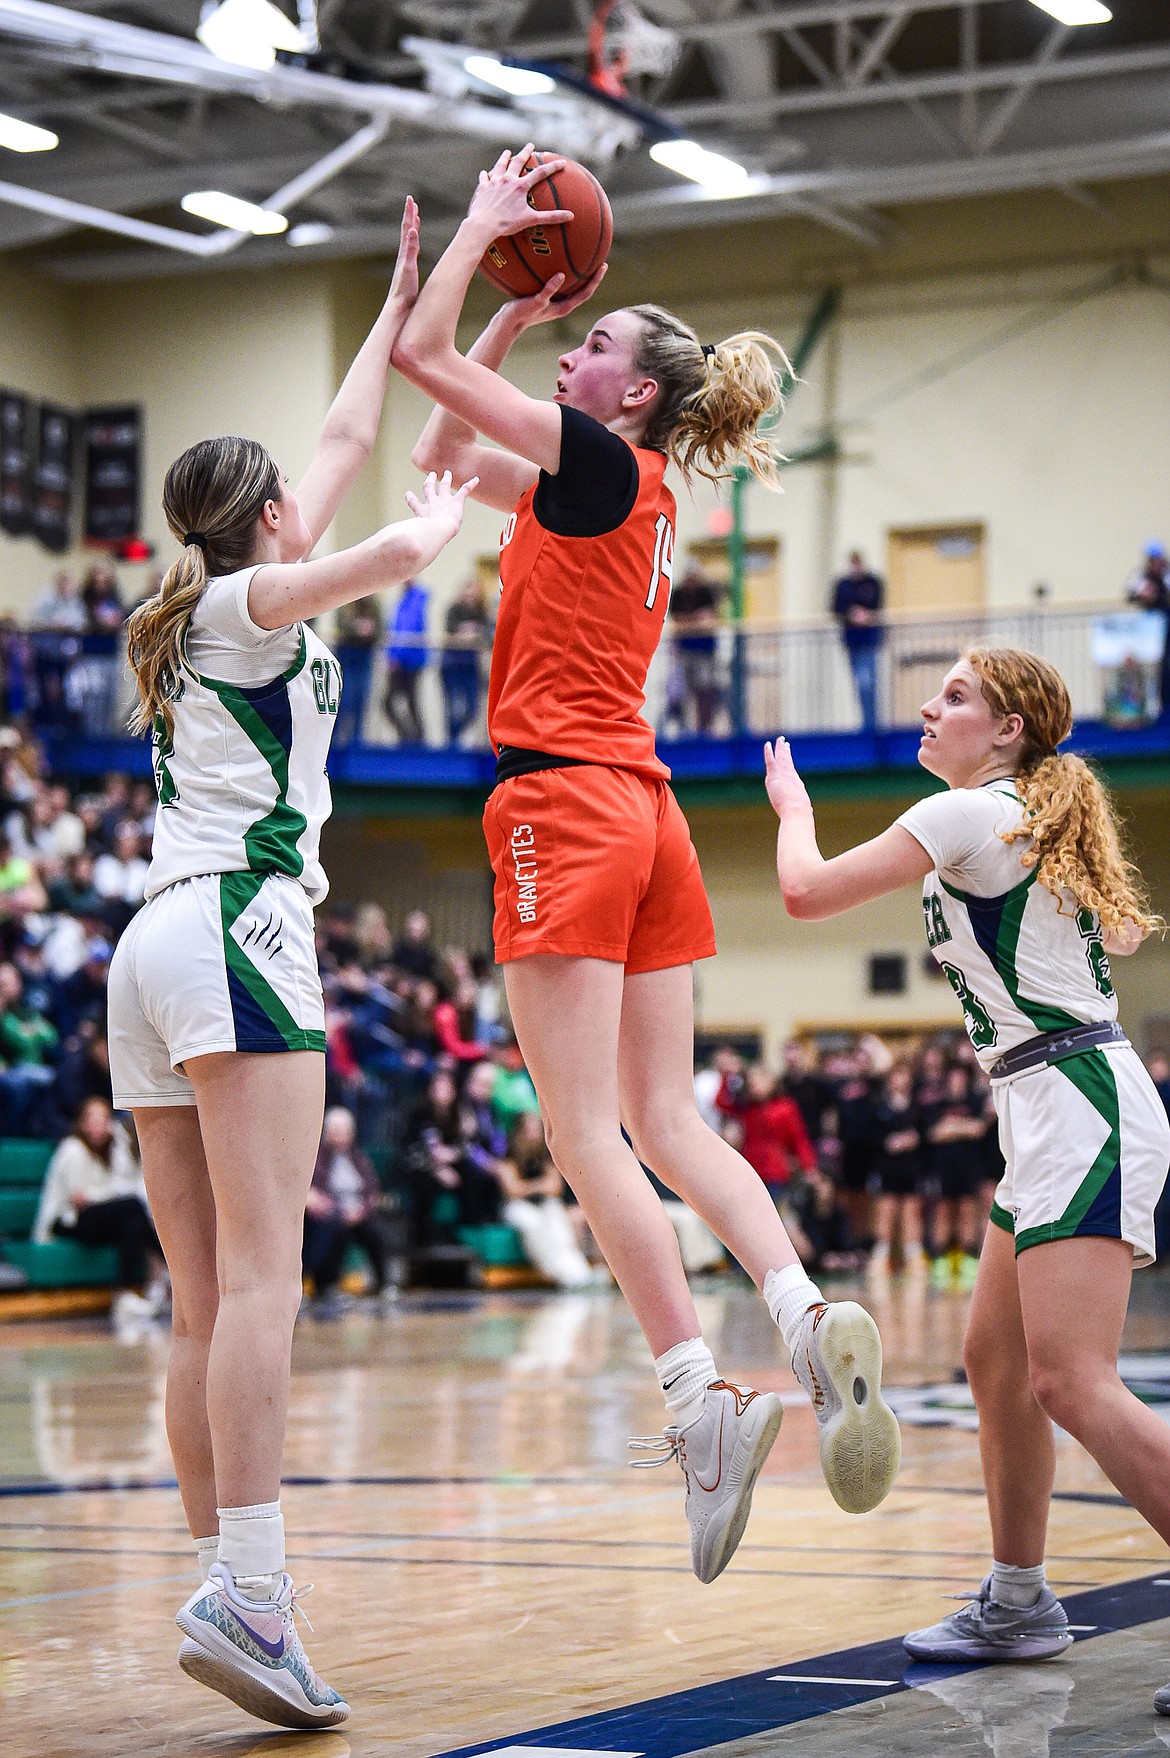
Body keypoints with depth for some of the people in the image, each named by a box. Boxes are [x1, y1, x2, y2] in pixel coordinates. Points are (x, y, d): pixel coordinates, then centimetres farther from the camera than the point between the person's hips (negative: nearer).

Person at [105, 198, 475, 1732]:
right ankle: (248, 1594, -26)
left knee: (206, 1308, 2)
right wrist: (431, 526, 6)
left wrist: (403, 302, 41)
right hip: (237, 929, -9)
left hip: (152, 947, 9)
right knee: (260, 1283, -17)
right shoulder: (257, 599, 4)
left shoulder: (197, 607, 25)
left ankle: (227, 1588, -2)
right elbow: (383, 553, -17)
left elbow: (346, 442, 35)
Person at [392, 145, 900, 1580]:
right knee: (665, 1123, 7)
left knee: (585, 1133, -9)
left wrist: (485, 222, 6)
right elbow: (444, 454, 30)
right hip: (642, 814, 9)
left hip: (567, 805, -9)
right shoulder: (630, 489, 19)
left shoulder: (602, 461, -5)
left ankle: (699, 1397, -14)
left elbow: (420, 353, -6)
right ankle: (810, 1319, -9)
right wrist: (519, 312, 26)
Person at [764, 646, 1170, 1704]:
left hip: (1080, 1110, -10)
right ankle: (1019, 1607, 26)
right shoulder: (1037, 823, 17)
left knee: (1072, 1381, -19)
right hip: (1058, 1114, 10)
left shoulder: (971, 814, -10)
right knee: (997, 1360, 16)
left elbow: (808, 892, -8)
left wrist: (792, 805, 13)